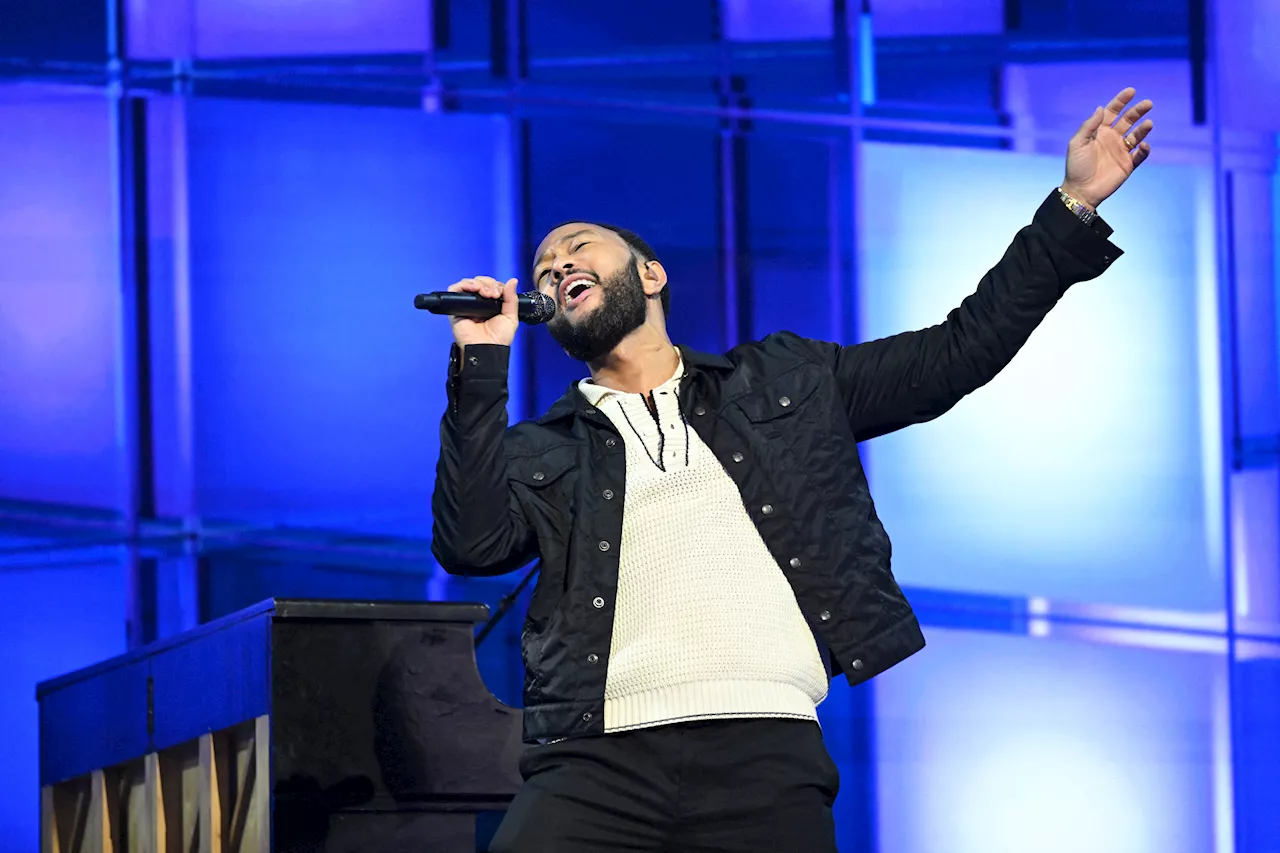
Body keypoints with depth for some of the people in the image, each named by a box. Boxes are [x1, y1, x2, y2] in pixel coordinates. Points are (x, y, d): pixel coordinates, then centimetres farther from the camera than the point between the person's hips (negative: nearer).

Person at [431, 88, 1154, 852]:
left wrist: (1075, 207, 19)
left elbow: (954, 354, 22)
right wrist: (481, 365, -1)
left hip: (767, 758, 0)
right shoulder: (538, 455, 20)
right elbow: (471, 544, 2)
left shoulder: (783, 382, 22)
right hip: (600, 762, 0)